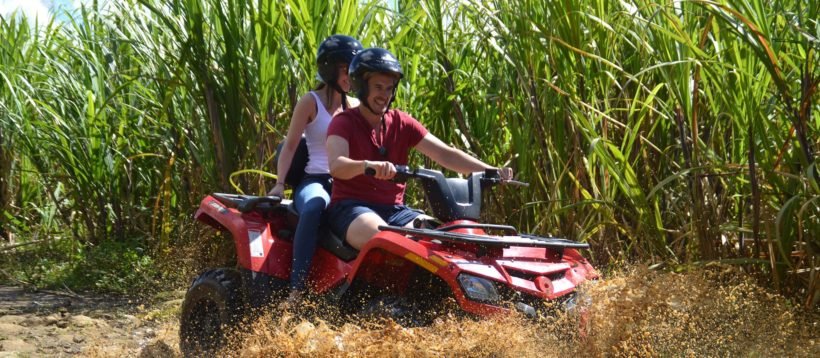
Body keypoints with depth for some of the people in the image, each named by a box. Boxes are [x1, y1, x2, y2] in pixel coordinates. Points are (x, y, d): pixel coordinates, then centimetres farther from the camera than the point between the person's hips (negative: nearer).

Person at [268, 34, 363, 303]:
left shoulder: (355, 107, 17)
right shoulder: (311, 102, 2)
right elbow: (290, 145, 0)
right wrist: (280, 183, -13)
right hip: (316, 181, -4)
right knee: (314, 206, -41)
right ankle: (297, 289, -42)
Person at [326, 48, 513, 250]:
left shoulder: (402, 123, 12)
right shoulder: (344, 123, -2)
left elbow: (444, 154, 2)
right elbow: (336, 165, -22)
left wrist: (490, 171, -14)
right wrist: (368, 165, -45)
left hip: (394, 210, 5)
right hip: (350, 209, -5)